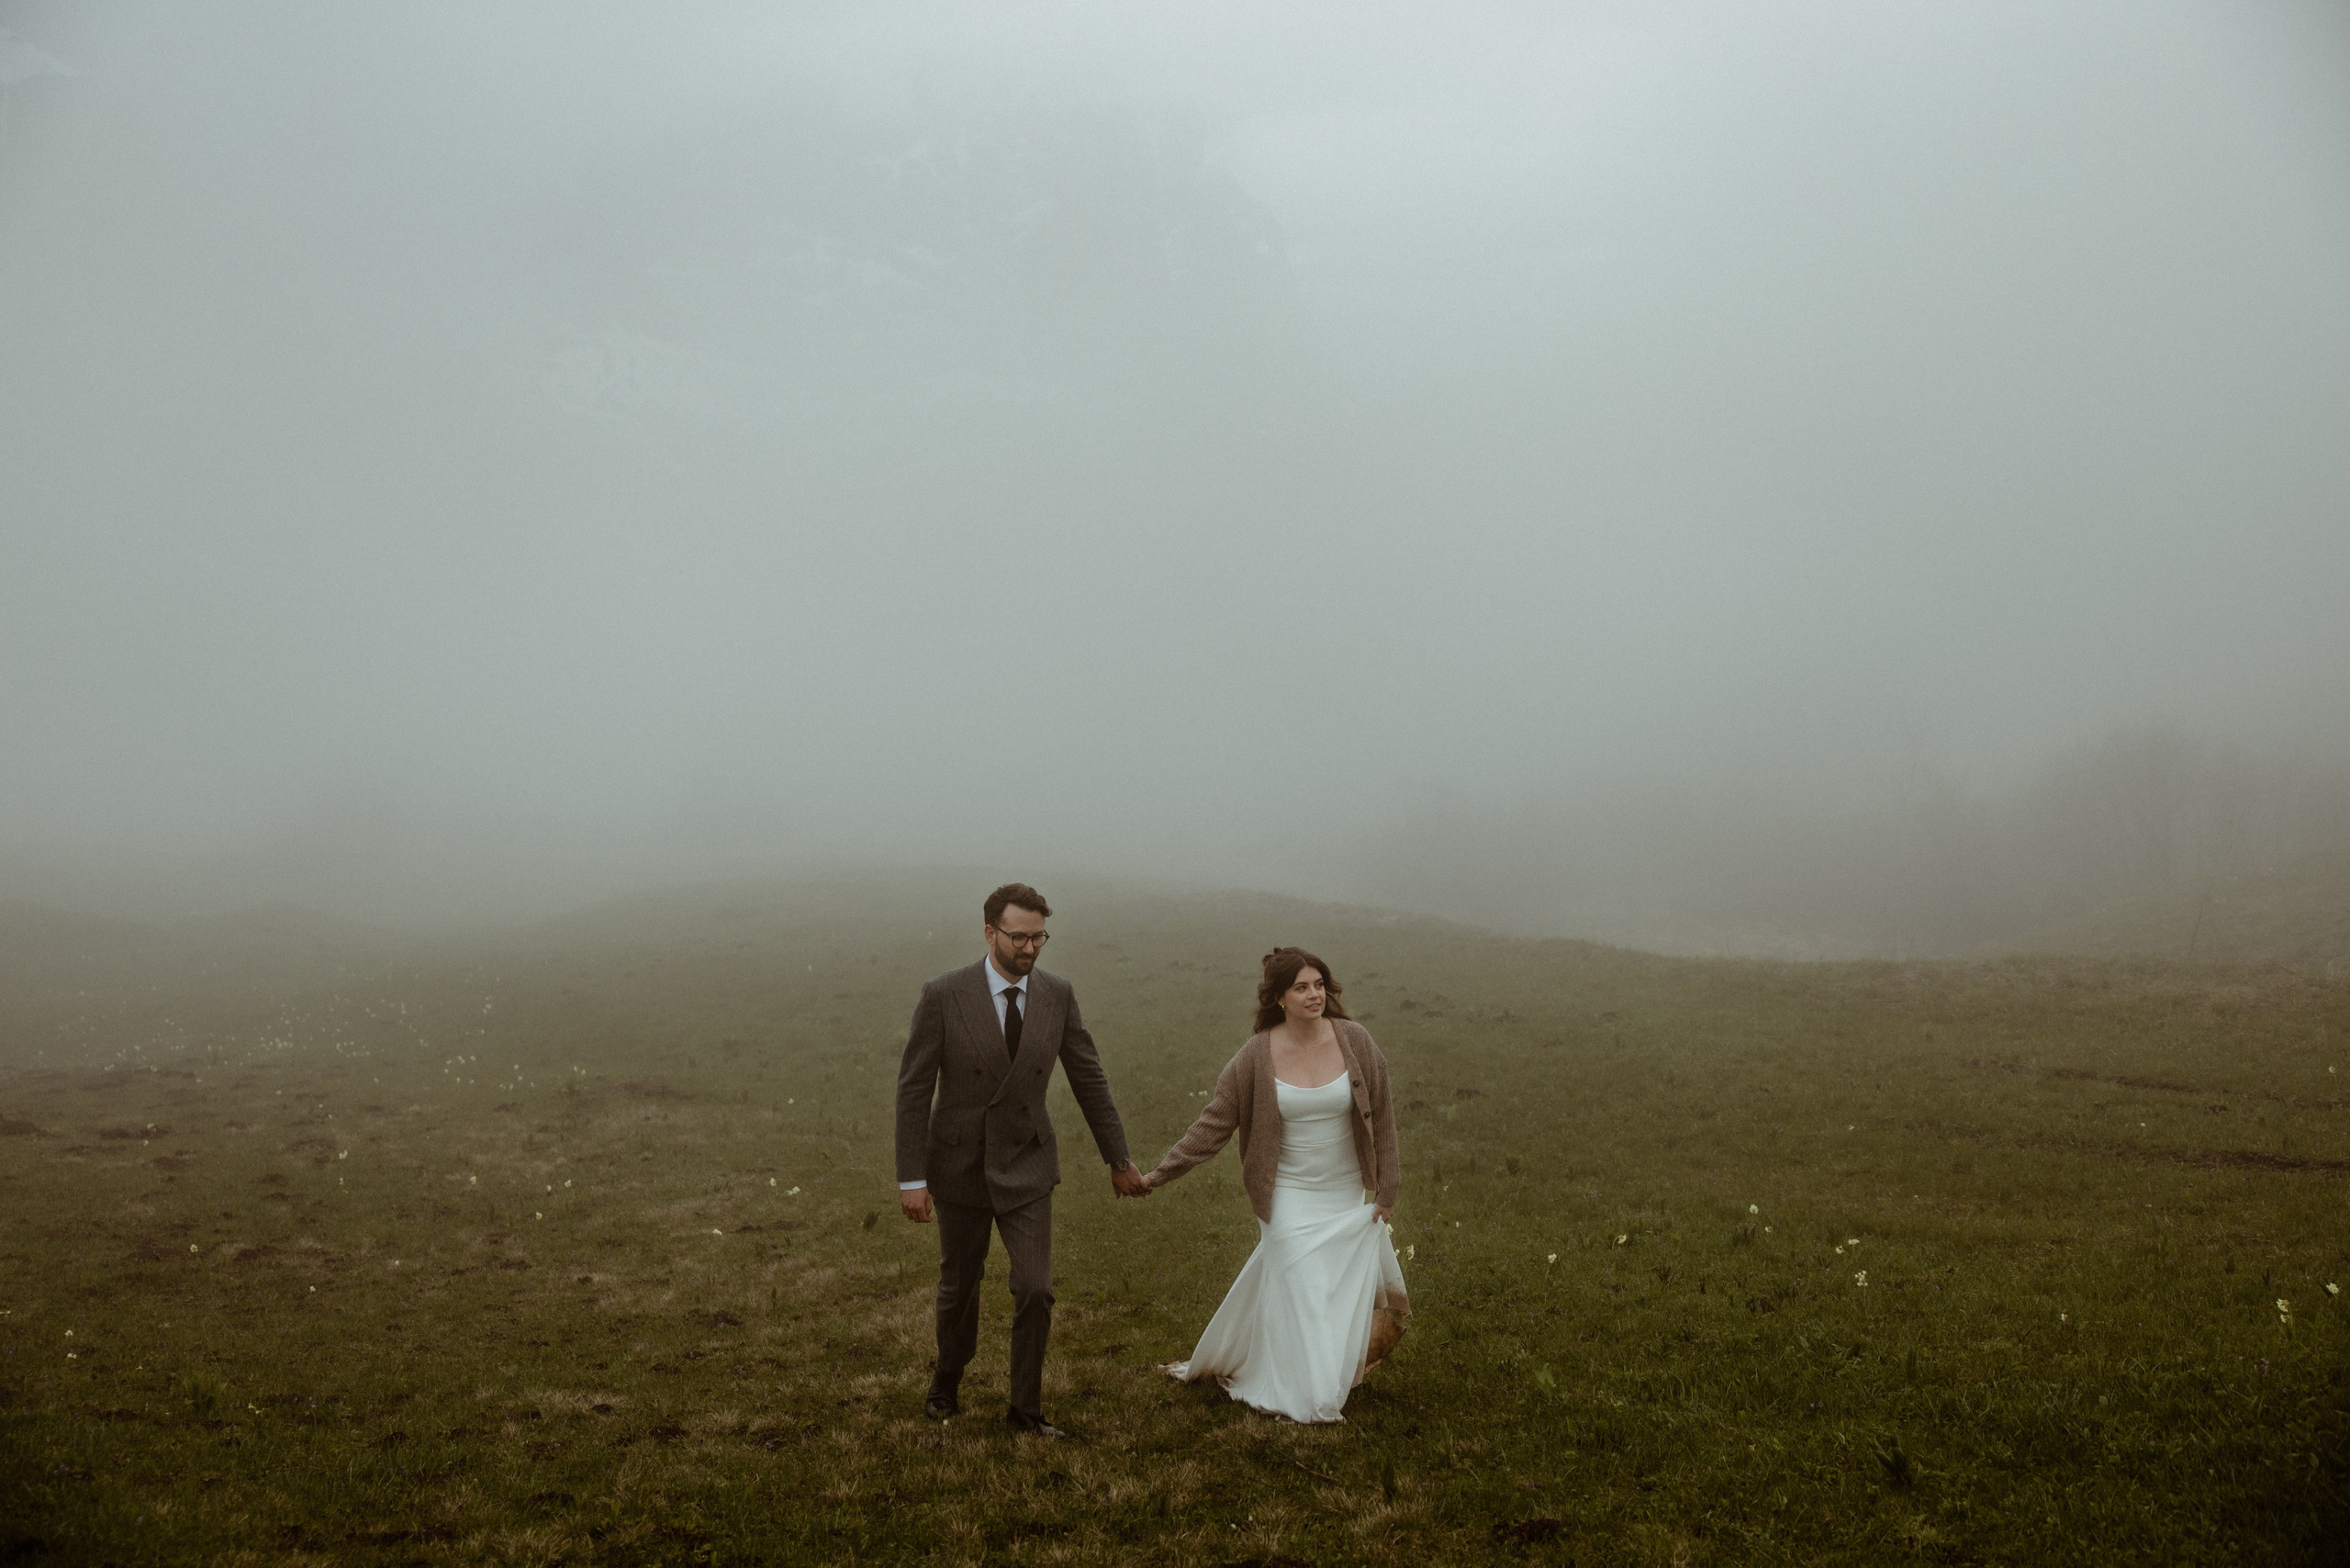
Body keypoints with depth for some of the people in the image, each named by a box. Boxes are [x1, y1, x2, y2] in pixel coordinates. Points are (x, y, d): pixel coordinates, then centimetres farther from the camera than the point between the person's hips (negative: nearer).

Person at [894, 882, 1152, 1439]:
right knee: (959, 1288, 14)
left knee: (1035, 1289, -6)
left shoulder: (1057, 994, -7)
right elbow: (913, 1089, -12)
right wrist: (911, 1178, -14)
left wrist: (1119, 1160, 8)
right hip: (960, 1164, -1)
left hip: (1026, 1166, 2)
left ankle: (1025, 1407, 14)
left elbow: (1089, 1080, 2)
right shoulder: (943, 995, -16)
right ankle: (948, 1378, 43)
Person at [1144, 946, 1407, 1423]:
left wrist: (1385, 1188, 1)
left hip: (1351, 1197, 2)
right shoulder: (1256, 1057, -12)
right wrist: (1159, 1175, -9)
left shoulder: (1354, 1040, -8)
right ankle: (1306, 1397, 17)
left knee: (1351, 1292, 9)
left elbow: (1381, 1116, 0)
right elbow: (1214, 1124, -6)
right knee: (1300, 1294, -1)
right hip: (1291, 1198, -2)